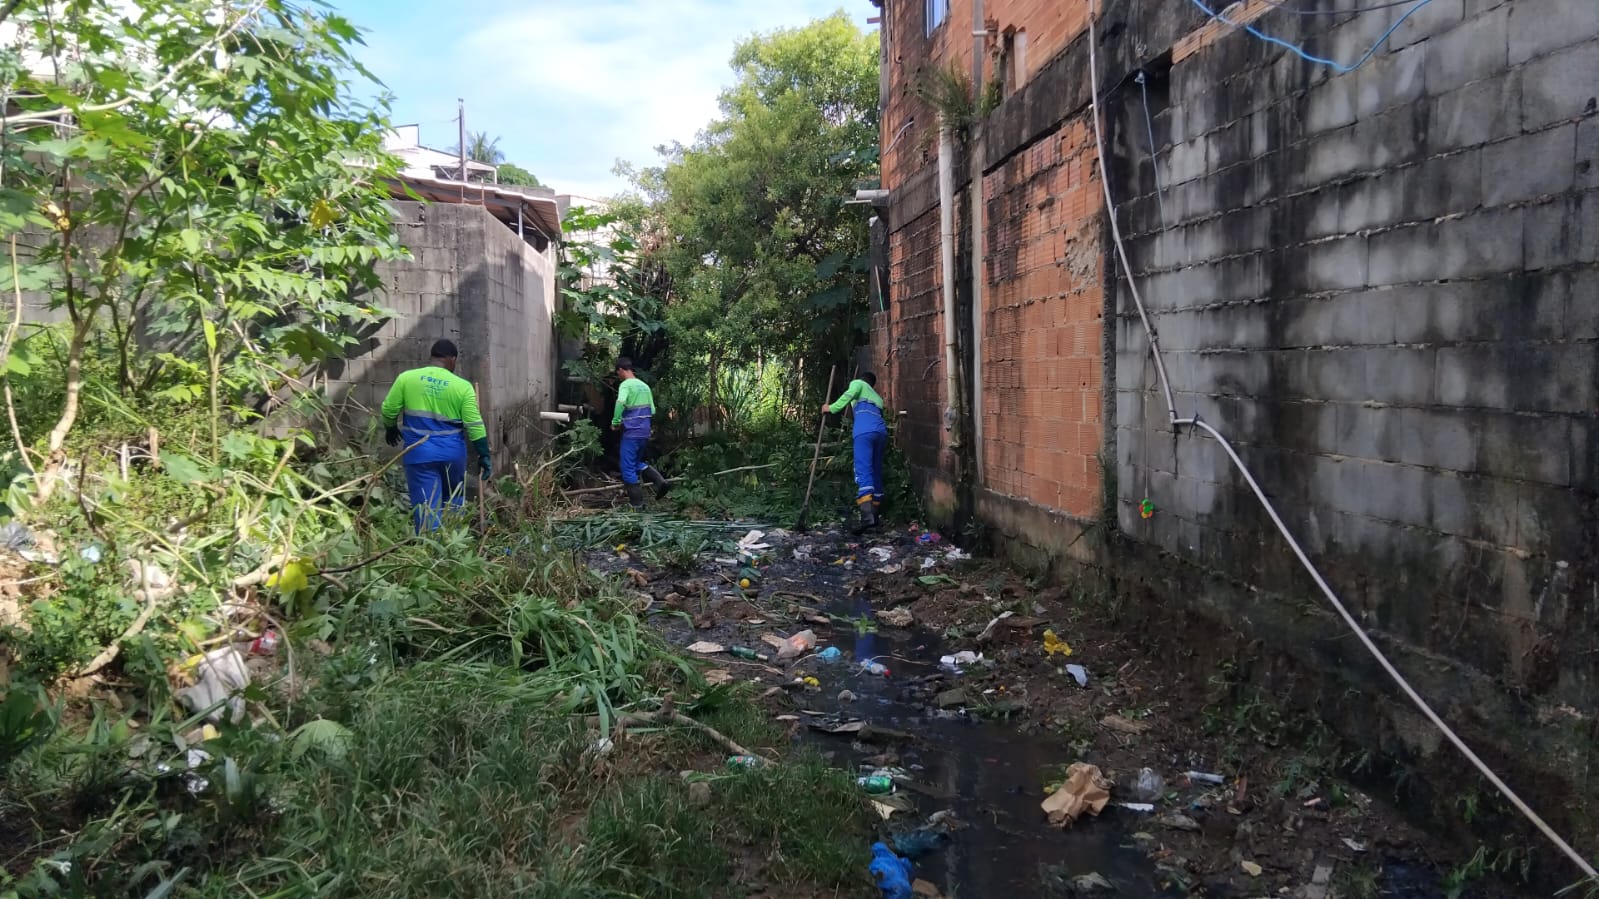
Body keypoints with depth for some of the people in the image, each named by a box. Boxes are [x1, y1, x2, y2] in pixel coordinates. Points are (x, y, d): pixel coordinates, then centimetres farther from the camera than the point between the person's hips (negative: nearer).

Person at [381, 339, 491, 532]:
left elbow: (388, 409, 3)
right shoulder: (462, 386, -5)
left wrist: (390, 429, 24)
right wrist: (484, 456, -2)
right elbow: (474, 424, -7)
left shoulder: (406, 378, -2)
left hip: (420, 454, 0)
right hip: (453, 454, 1)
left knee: (426, 508, 0)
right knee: (454, 502, 19)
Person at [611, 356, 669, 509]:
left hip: (631, 432, -7)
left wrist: (615, 422, -17)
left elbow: (620, 403, -29)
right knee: (638, 462, 22)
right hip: (645, 432, 7)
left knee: (628, 468, 2)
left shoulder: (625, 385, -9)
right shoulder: (644, 386, 13)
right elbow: (652, 411, 15)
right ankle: (659, 480, 1)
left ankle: (637, 503, 2)